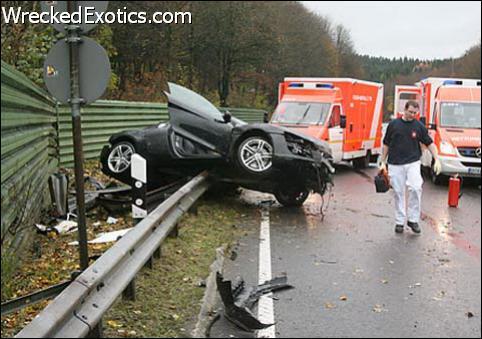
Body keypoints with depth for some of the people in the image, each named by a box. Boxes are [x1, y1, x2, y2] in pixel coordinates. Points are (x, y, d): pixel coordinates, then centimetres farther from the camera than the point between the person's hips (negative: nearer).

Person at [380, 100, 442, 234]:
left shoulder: (419, 126, 4)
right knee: (399, 193, 5)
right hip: (395, 164, 1)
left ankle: (413, 219, -7)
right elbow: (386, 144, 10)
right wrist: (383, 162, 8)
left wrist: (437, 159, -3)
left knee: (416, 188, -19)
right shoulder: (393, 124, 4)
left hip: (413, 163, -1)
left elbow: (430, 143, 7)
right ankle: (400, 221, 16)